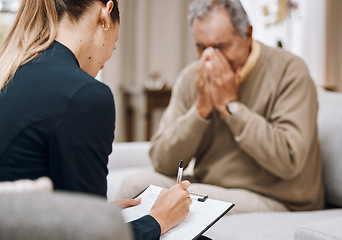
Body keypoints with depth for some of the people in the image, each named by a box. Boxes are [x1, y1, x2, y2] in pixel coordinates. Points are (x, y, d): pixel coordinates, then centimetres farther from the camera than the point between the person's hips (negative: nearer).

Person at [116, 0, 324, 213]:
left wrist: (230, 105, -19)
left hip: (274, 200, -5)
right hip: (207, 188, 5)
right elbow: (162, 162, -3)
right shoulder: (191, 78, 2)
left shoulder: (288, 70, -12)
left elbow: (289, 161, -24)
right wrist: (201, 108, -16)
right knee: (137, 183, -16)